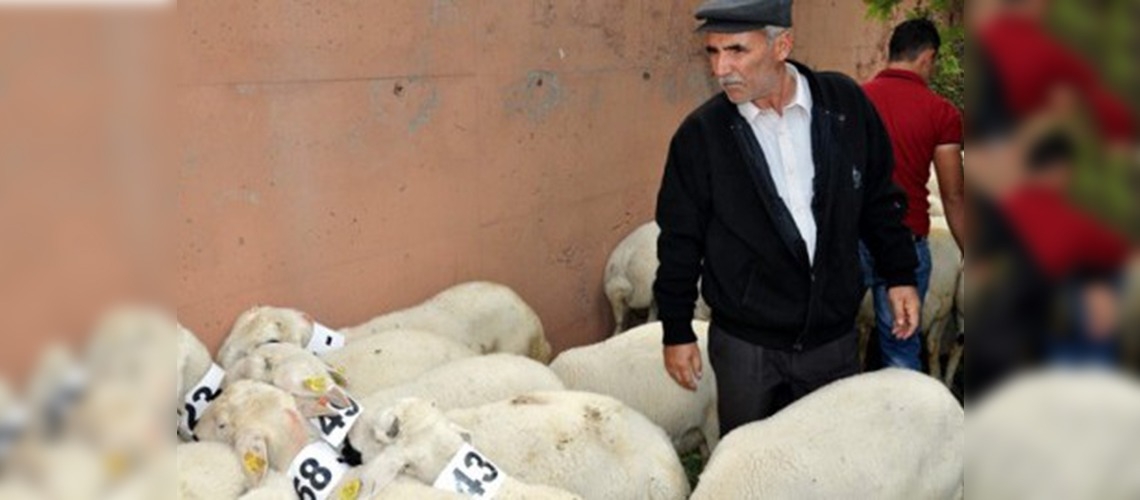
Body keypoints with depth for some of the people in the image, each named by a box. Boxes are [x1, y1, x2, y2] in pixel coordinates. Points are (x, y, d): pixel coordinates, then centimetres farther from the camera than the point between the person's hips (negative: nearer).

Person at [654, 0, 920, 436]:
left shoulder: (846, 105, -5)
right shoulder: (700, 134, -9)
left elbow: (879, 199, 8)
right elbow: (680, 238, -2)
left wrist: (899, 275, 7)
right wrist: (676, 331, 1)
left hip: (834, 338, 2)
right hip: (744, 346, -1)